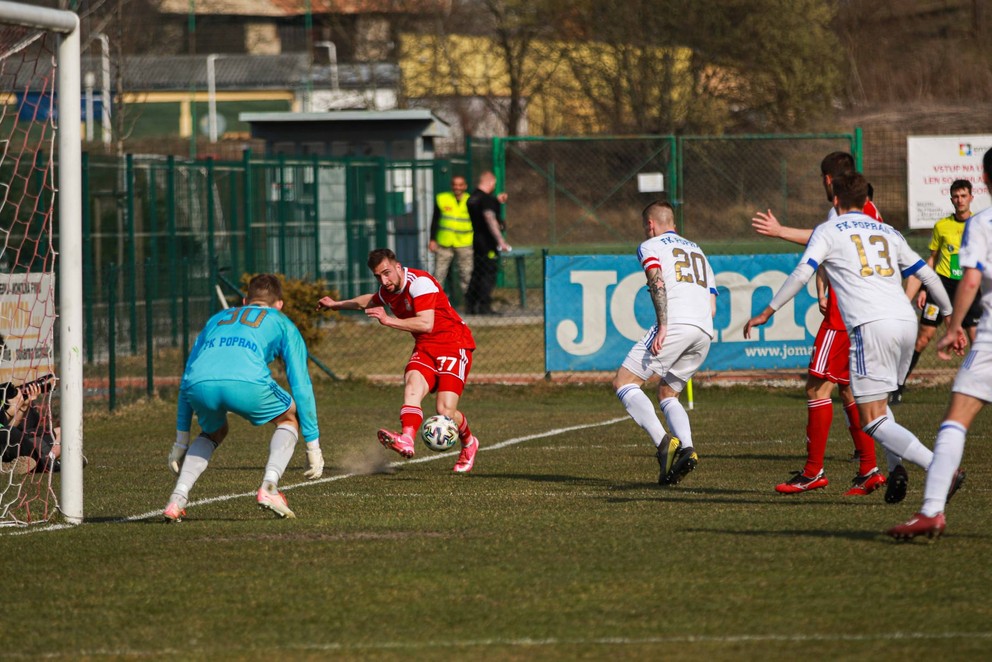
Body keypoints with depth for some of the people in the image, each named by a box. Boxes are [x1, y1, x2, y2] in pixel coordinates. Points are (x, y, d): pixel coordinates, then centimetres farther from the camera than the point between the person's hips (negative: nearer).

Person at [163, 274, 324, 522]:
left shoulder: (217, 319, 39)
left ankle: (178, 498, 14)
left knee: (213, 432, 35)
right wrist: (313, 445, 28)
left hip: (200, 385, 4)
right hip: (246, 381, -3)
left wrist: (181, 439, 41)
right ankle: (269, 487, 4)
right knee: (289, 418, 26)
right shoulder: (281, 323, 30)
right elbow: (301, 385, 25)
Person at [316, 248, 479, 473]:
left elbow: (426, 324, -30)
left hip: (454, 345, -7)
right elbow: (370, 301, 34)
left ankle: (469, 444, 15)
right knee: (412, 388, -26)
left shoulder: (420, 283, -19)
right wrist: (337, 305, 39)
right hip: (425, 348, 7)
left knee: (445, 411, -17)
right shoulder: (388, 291, 8)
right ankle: (406, 440, -49)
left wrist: (389, 321, -29)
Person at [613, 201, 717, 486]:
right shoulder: (698, 251, 32)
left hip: (675, 323, -7)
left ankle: (663, 442, -22)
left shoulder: (650, 246, 12)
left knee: (624, 382, -2)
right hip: (704, 333, 7)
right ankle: (686, 448, -8)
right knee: (667, 393, 19)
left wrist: (663, 326, -17)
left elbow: (658, 283, -9)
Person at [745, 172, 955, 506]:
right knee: (879, 404, 24)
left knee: (873, 420, -7)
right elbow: (927, 275, 26)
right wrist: (950, 315, 38)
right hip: (906, 320, 6)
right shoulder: (889, 233, 23)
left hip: (871, 325, -6)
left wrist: (767, 312, 6)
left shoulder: (828, 231, 10)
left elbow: (801, 274, 0)